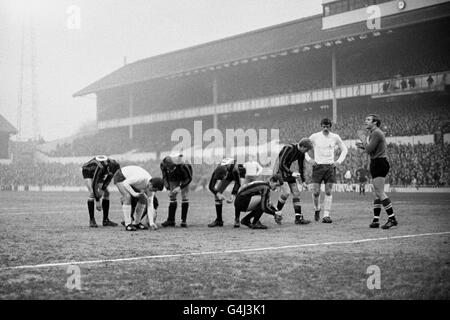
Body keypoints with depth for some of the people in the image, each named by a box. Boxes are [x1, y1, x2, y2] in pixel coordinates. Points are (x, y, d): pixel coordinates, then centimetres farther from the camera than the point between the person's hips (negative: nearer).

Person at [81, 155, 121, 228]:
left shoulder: (114, 165, -28)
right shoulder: (101, 167, -44)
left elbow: (109, 178, -10)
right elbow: (94, 184, -38)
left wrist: (102, 189, -21)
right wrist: (97, 201, -35)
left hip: (96, 173, 6)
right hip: (87, 172, -6)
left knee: (106, 193, -7)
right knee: (92, 193, -23)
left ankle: (105, 220, -3)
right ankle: (91, 220, -15)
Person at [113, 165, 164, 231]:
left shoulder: (151, 186, -16)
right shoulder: (141, 178, -39)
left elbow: (150, 205, -15)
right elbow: (125, 183, -34)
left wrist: (151, 222, -20)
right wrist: (134, 194, -39)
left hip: (129, 178, 7)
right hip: (120, 177, -7)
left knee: (143, 199, -4)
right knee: (128, 197, -27)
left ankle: (136, 223, 6)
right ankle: (128, 224, -22)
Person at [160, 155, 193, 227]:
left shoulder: (182, 165, -41)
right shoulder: (163, 165, -30)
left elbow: (189, 178, -28)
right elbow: (165, 177, -13)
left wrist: (180, 187, -37)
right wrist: (168, 188, -26)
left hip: (184, 178, -3)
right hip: (173, 179, 4)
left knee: (184, 197, -11)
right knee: (172, 197, -1)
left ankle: (184, 221, -6)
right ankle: (171, 220, 5)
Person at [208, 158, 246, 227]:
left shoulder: (234, 170, -45)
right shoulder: (216, 172, -36)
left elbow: (237, 183, -38)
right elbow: (211, 186, -30)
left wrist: (233, 195, -51)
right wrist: (218, 194, -48)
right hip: (228, 177, 3)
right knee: (217, 192, -8)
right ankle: (219, 220, 0)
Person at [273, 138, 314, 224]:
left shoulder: (301, 153, 0)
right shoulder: (289, 148, -24)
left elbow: (301, 167, 11)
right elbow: (281, 164, -25)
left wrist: (303, 181, 7)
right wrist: (291, 173, -26)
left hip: (287, 171, 8)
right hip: (279, 170, -8)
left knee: (296, 193, -1)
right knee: (286, 192, -22)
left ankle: (298, 218, 0)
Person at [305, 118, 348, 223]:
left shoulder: (335, 137, 4)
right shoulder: (314, 137, 0)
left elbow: (344, 149, 17)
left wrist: (339, 161, 5)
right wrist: (309, 159, 0)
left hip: (330, 166, 1)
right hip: (318, 166, -1)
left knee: (328, 192, -4)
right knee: (316, 192, -6)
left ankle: (326, 215, -1)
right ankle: (317, 209, 21)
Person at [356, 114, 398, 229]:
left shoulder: (376, 133, -13)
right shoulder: (374, 133, 20)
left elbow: (369, 150, -19)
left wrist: (364, 144, 1)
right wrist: (364, 146, 10)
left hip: (379, 163, -11)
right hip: (377, 164, 11)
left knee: (380, 193, -12)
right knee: (377, 194, 10)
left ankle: (392, 219, -11)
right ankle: (376, 220, 13)